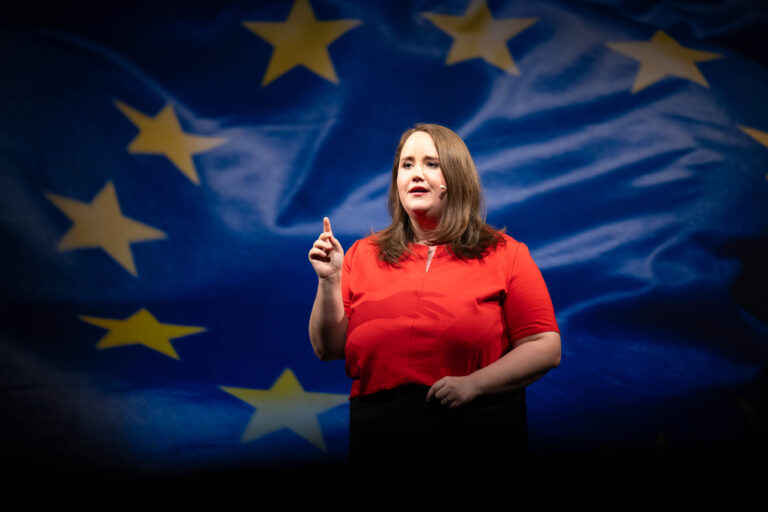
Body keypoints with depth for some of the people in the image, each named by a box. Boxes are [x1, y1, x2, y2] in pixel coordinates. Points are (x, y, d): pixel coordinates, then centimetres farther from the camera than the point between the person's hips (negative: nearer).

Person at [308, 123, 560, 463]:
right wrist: (329, 282, -8)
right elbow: (329, 349, 6)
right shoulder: (363, 254, 9)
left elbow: (546, 348, -3)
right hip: (377, 433, 2)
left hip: (477, 434, -1)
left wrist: (473, 384, -14)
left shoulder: (505, 254, 2)